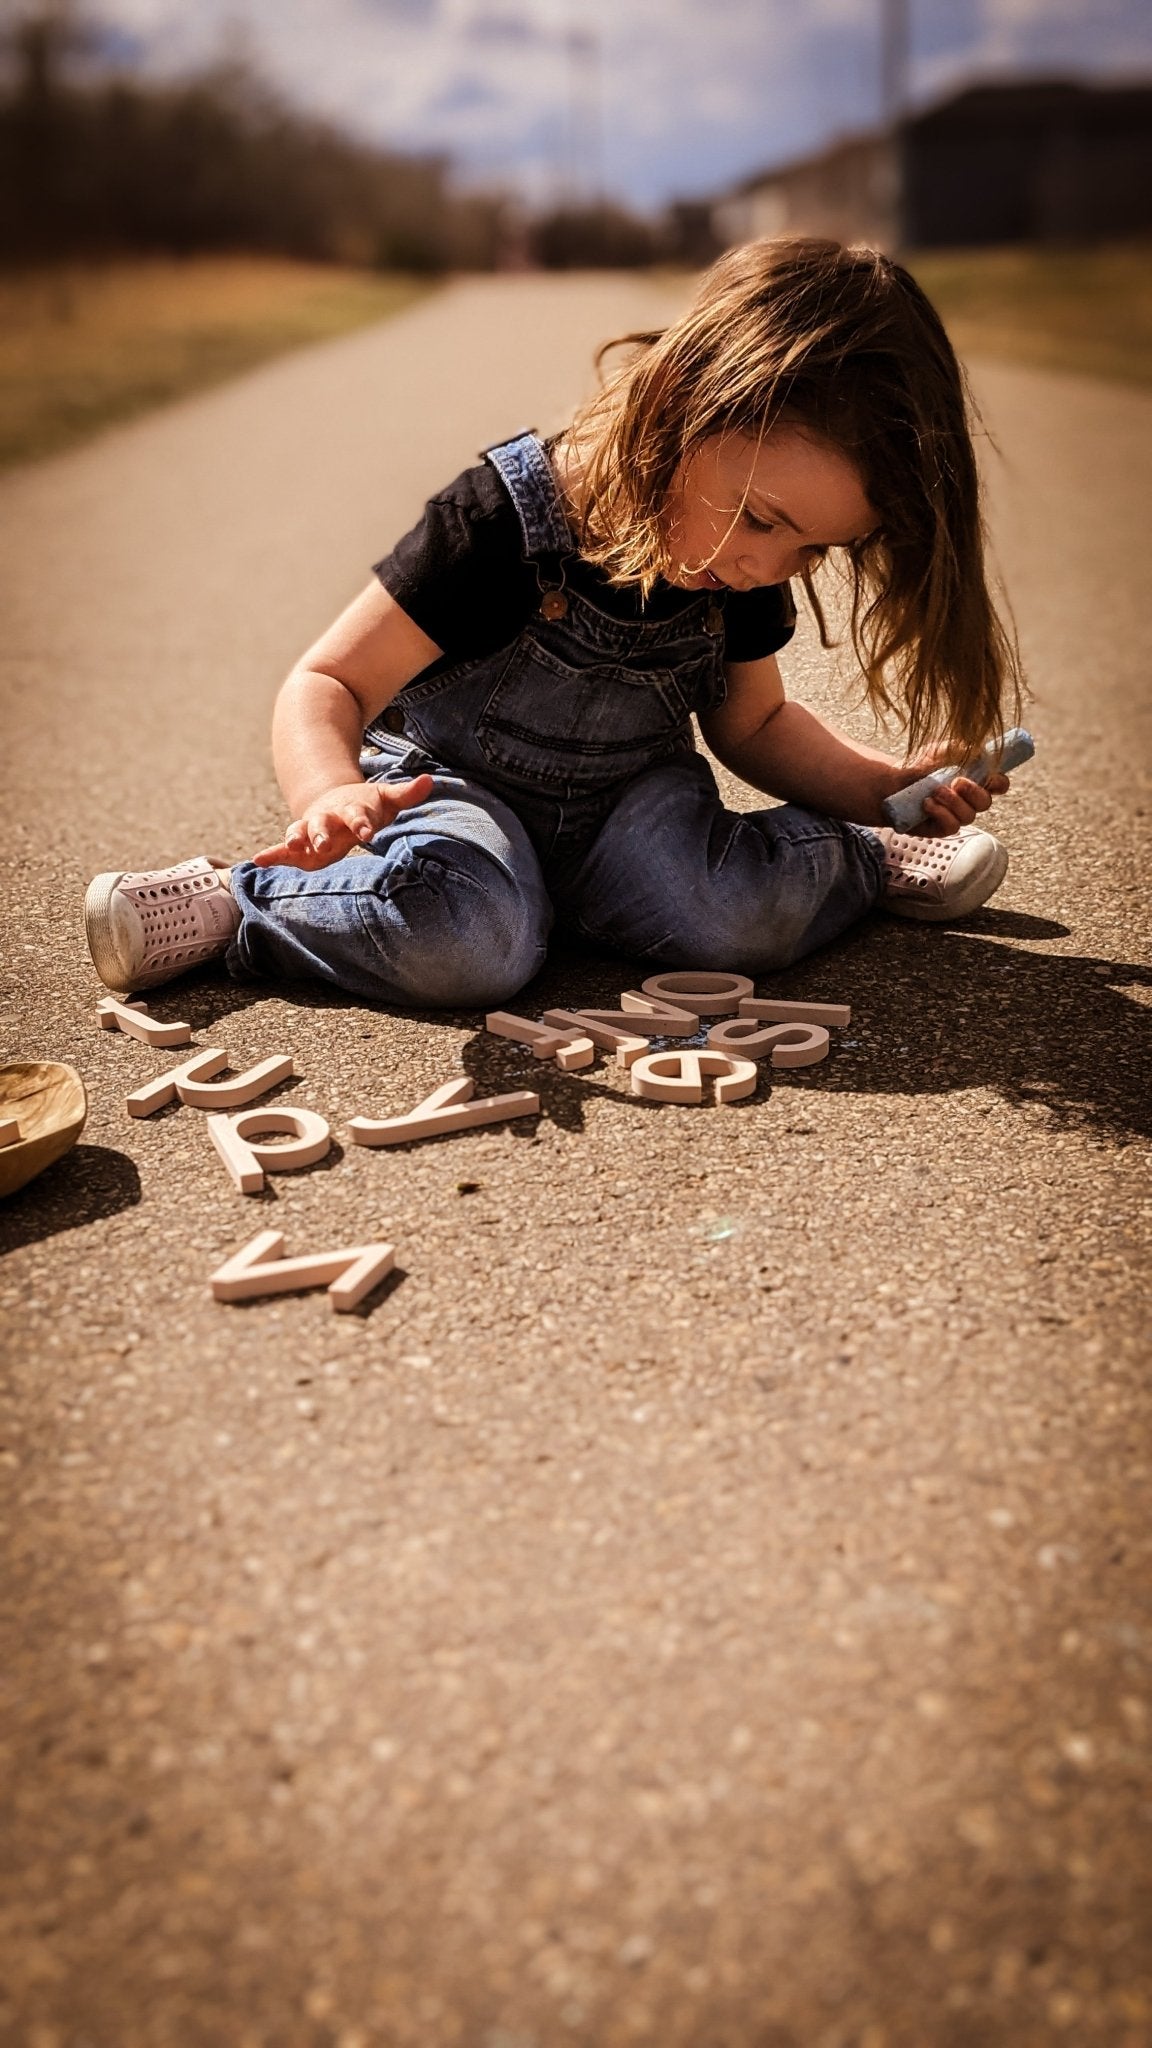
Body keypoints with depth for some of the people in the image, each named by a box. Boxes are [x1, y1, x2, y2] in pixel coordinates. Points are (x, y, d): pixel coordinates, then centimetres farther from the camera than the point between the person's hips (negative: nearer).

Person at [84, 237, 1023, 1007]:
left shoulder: (745, 575, -7)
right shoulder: (505, 523, -24)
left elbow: (753, 723, 12)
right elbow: (328, 683, -23)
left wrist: (885, 787, -4)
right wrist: (331, 794, -45)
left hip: (628, 798, 4)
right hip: (460, 786, -3)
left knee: (737, 918, -29)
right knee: (468, 939, -37)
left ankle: (860, 859, 3)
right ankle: (234, 904, -15)